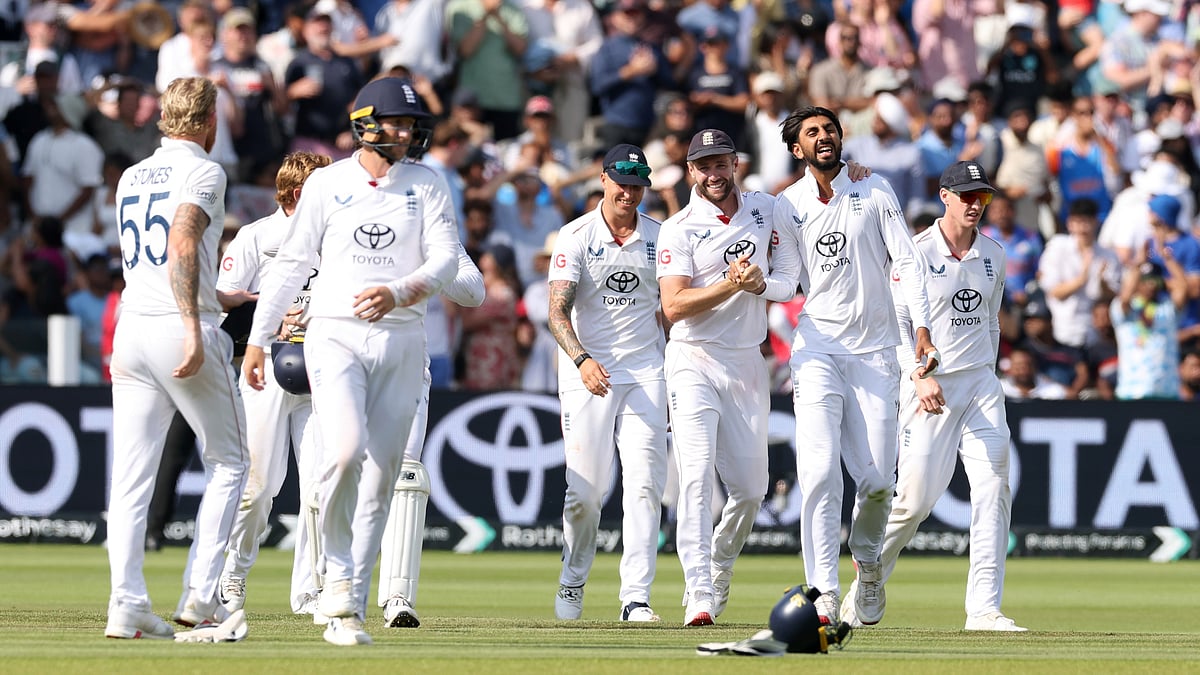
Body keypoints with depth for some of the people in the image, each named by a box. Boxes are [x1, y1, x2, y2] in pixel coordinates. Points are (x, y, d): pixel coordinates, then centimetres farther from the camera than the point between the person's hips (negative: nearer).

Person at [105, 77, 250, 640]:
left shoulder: (131, 178, 18)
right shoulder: (202, 172, -5)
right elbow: (181, 244, -20)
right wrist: (194, 329, -26)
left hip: (130, 331, 6)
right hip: (181, 327, -6)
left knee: (131, 474, 1)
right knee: (228, 461, 7)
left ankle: (127, 603, -9)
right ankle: (200, 594, -2)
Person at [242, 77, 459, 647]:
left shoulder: (427, 185, 5)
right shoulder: (327, 183, 3)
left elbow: (446, 257, -6)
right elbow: (292, 263, 7)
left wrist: (399, 291, -25)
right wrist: (257, 338, 4)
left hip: (401, 340, 2)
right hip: (335, 336, -2)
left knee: (380, 474, 2)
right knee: (344, 450, -25)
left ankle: (347, 611, 8)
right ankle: (338, 573, -6)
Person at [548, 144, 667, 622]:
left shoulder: (658, 237, 8)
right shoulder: (576, 236, -2)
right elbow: (558, 312, -11)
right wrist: (582, 360, -28)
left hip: (645, 371, 2)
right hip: (587, 370, -2)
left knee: (645, 482, -10)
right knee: (585, 489, -2)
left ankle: (636, 596, -12)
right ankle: (573, 583, 21)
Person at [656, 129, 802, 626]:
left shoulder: (769, 211, 6)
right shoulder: (679, 229, -5)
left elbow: (791, 282, 6)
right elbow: (674, 306, -15)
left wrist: (760, 283, -15)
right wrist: (731, 284, -26)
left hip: (747, 362, 4)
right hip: (694, 362, -4)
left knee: (751, 488, 7)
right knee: (697, 476, -17)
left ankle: (718, 569, 32)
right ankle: (700, 596, -22)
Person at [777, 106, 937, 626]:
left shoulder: (874, 192, 5)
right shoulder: (787, 206, 7)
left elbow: (907, 261, -1)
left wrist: (922, 329, -12)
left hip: (875, 350, 0)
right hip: (817, 348, 0)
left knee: (877, 480, -3)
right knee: (820, 474, -16)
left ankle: (867, 560, 28)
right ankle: (824, 597, -17)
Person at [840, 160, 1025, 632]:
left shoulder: (992, 256, 12)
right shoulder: (917, 251, -6)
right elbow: (895, 321, -9)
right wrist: (919, 376, -21)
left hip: (981, 384, 5)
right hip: (929, 386, -5)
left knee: (993, 490, -8)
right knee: (915, 497, -7)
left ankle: (984, 608, -9)